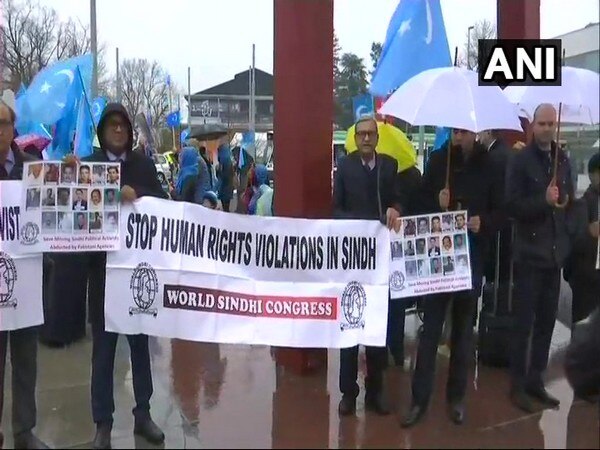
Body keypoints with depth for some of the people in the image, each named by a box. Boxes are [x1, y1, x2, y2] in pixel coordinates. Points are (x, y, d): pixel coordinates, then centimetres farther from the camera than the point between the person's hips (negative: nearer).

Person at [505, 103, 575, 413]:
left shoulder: (563, 160, 12)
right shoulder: (520, 160, -5)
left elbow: (570, 201, 20)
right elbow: (512, 205, -11)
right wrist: (544, 201, -23)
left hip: (555, 253, 6)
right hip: (529, 253, -5)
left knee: (546, 321, 10)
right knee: (524, 322, -1)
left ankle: (535, 380, 22)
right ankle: (518, 385, 9)